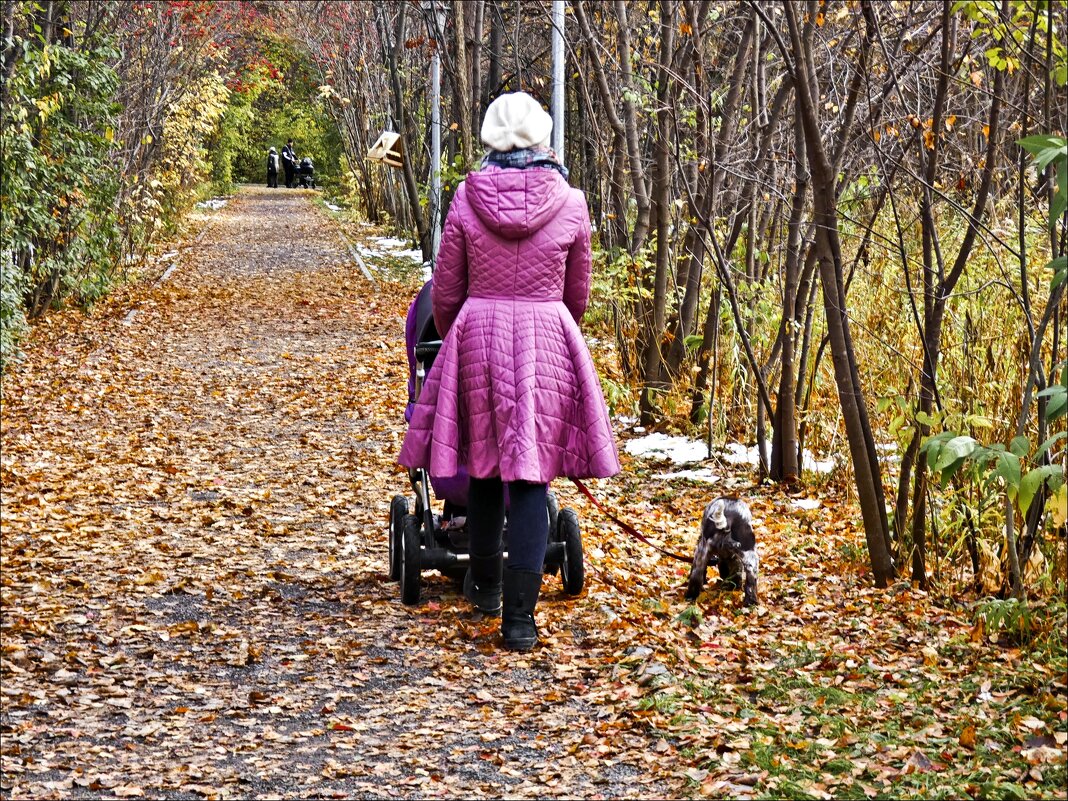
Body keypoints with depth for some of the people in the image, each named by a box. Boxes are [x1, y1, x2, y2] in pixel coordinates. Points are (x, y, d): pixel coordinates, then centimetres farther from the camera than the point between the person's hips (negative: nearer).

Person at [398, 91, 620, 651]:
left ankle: (486, 587, 34)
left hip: (477, 337, 1)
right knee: (530, 477, 0)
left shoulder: (466, 199, -2)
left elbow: (445, 294, 5)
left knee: (484, 466, 18)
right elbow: (577, 296, 10)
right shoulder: (570, 205, -1)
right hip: (548, 343, -1)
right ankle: (519, 617, -5)